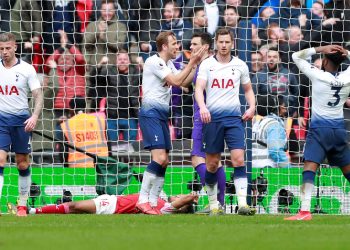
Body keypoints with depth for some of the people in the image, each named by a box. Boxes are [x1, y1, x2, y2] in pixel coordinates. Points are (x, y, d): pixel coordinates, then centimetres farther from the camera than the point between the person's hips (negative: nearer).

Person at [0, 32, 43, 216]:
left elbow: (38, 95, -2)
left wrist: (35, 116, -17)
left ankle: (22, 205, 15)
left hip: (21, 119, -1)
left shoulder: (26, 69, -2)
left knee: (23, 163, 4)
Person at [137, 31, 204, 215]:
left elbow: (184, 82, 19)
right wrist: (192, 62, -9)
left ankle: (152, 203, 6)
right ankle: (143, 200, -18)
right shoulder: (154, 62, -10)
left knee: (164, 161, 5)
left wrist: (196, 64, 10)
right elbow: (176, 82, -14)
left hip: (162, 115, 10)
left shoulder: (168, 64, 19)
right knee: (159, 158, -20)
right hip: (151, 112, -10)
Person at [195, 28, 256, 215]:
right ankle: (213, 205, 15)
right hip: (212, 116, -1)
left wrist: (252, 107, 3)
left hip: (234, 117, 1)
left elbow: (248, 89, 21)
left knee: (239, 159, -13)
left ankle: (242, 203, -17)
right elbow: (199, 88, -9)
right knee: (212, 163, 3)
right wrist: (202, 107, -28)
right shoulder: (207, 64, 3)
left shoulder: (240, 65, 9)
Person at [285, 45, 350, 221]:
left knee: (309, 167, -15)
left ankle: (305, 210, -30)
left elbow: (296, 56, 1)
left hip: (320, 128, -5)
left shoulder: (318, 75, -9)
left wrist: (319, 49, -4)